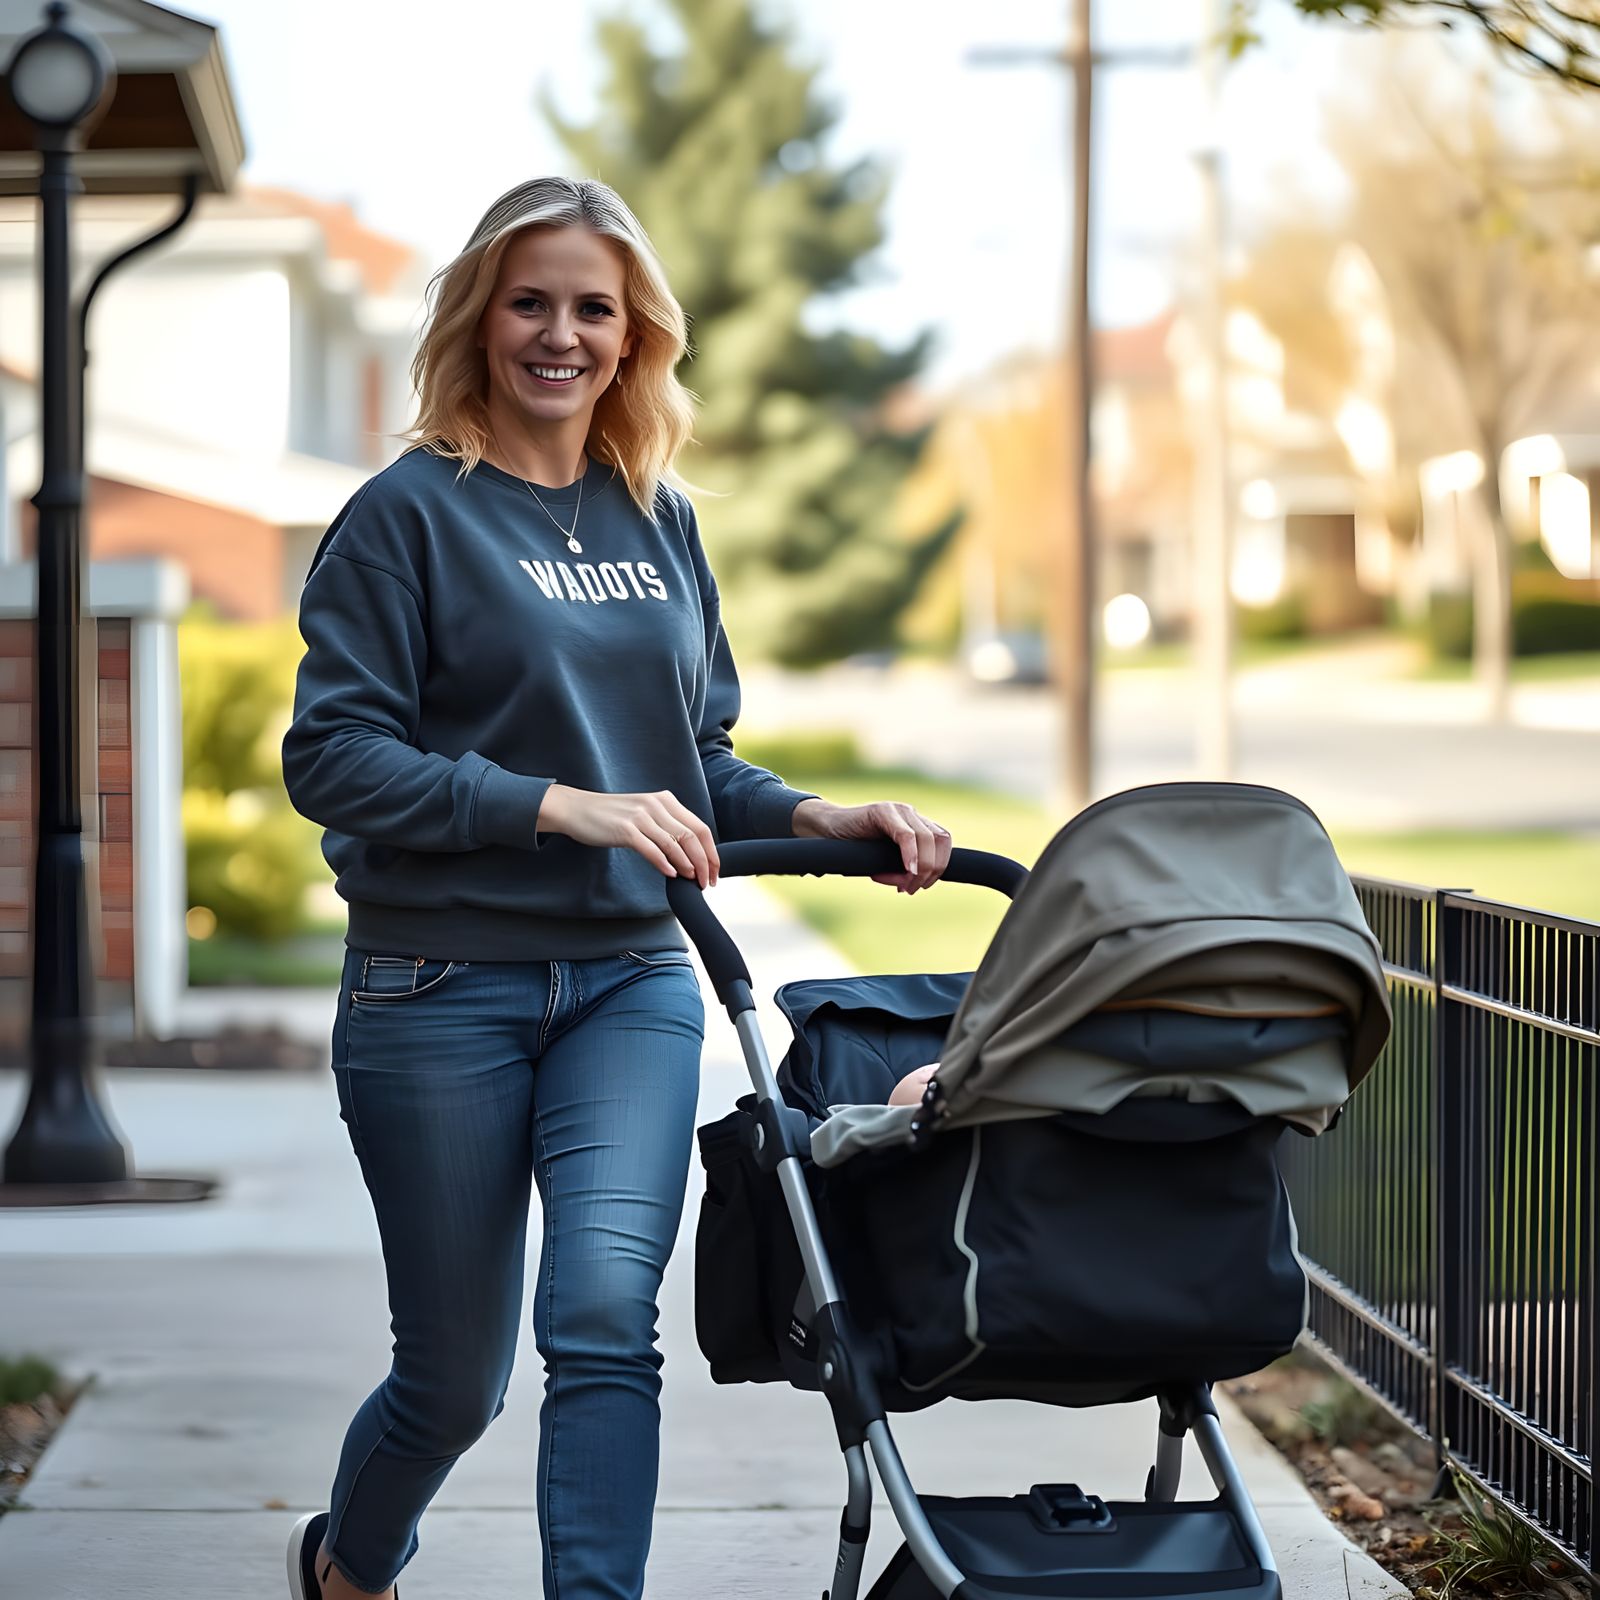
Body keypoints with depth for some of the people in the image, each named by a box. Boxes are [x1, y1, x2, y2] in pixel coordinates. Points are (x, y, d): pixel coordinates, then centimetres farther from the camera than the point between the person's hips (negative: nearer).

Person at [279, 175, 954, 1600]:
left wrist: (825, 821, 0)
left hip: (633, 981, 3)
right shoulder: (412, 513, -5)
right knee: (454, 1374, 8)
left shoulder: (661, 521, 11)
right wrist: (565, 807, -21)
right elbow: (333, 756, -13)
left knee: (605, 1310, -19)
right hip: (443, 989, -3)